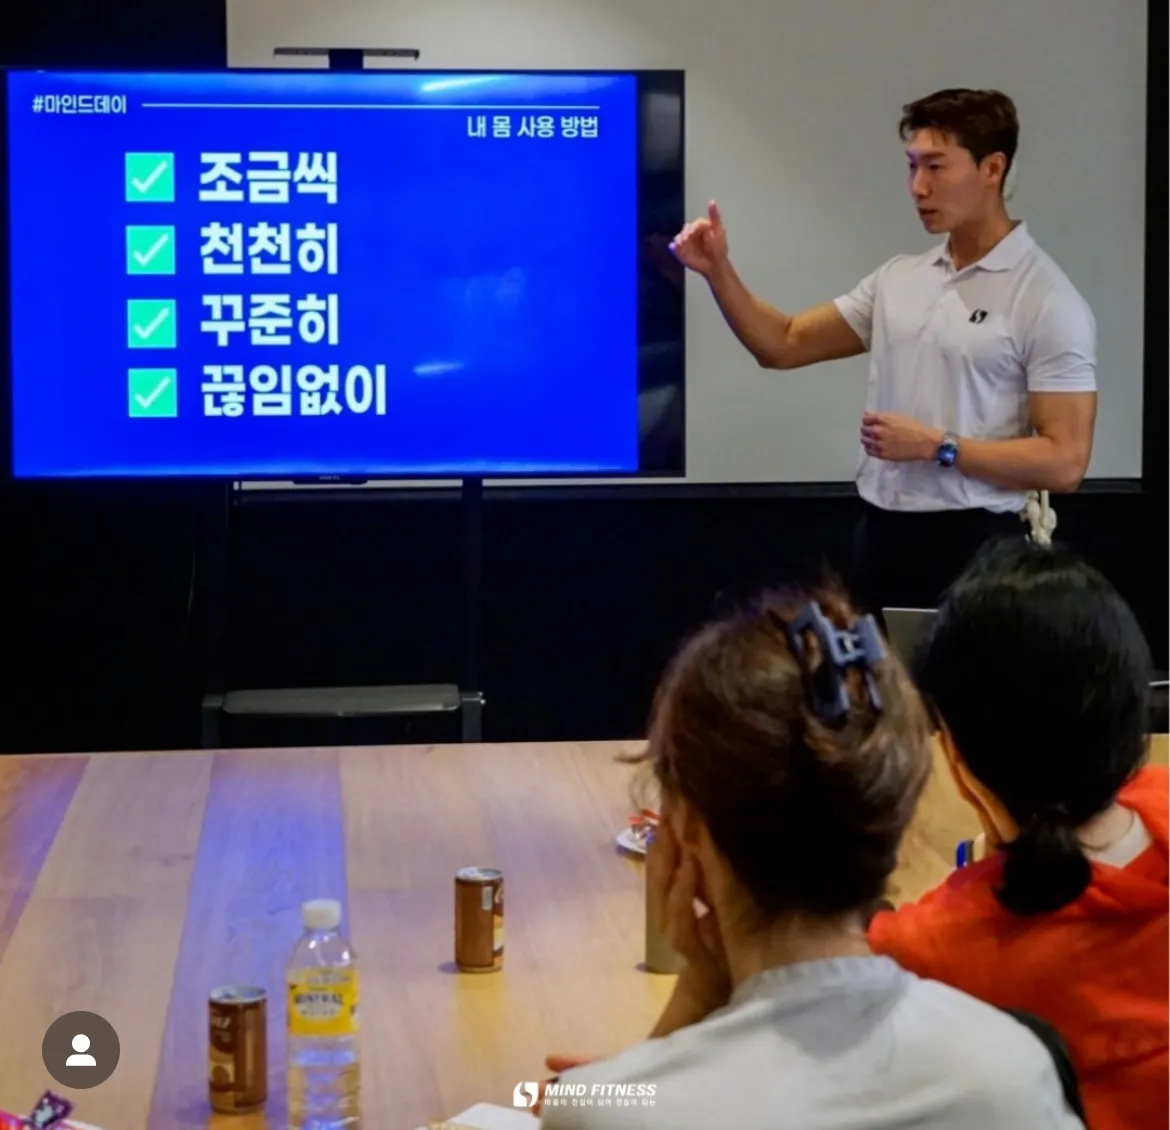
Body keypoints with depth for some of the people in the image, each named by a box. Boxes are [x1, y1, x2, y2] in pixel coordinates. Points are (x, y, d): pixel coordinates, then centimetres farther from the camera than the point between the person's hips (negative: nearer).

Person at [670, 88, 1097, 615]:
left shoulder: (1046, 301, -10)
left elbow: (1064, 462, -14)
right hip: (881, 536, 6)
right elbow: (784, 344, 14)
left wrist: (937, 447, -17)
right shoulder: (897, 279, 11)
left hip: (973, 545, -6)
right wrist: (719, 271, -1)